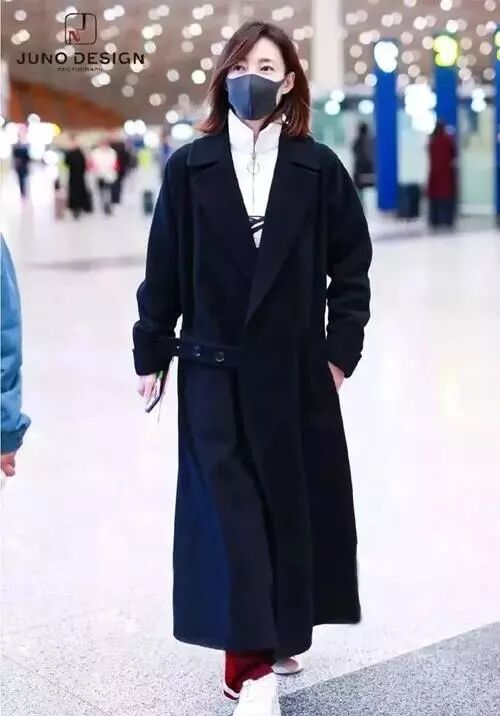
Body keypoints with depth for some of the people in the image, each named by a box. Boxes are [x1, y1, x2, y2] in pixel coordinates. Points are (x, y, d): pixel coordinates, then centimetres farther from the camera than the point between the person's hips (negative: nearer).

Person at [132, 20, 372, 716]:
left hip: (296, 369, 1)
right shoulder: (189, 166, -1)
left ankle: (283, 629, 31)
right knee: (230, 507, -4)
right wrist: (151, 353, 3)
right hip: (214, 369, -1)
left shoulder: (318, 168, 0)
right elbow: (164, 268, 2)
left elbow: (351, 265, 4)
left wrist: (341, 348, -1)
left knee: (292, 501, 10)